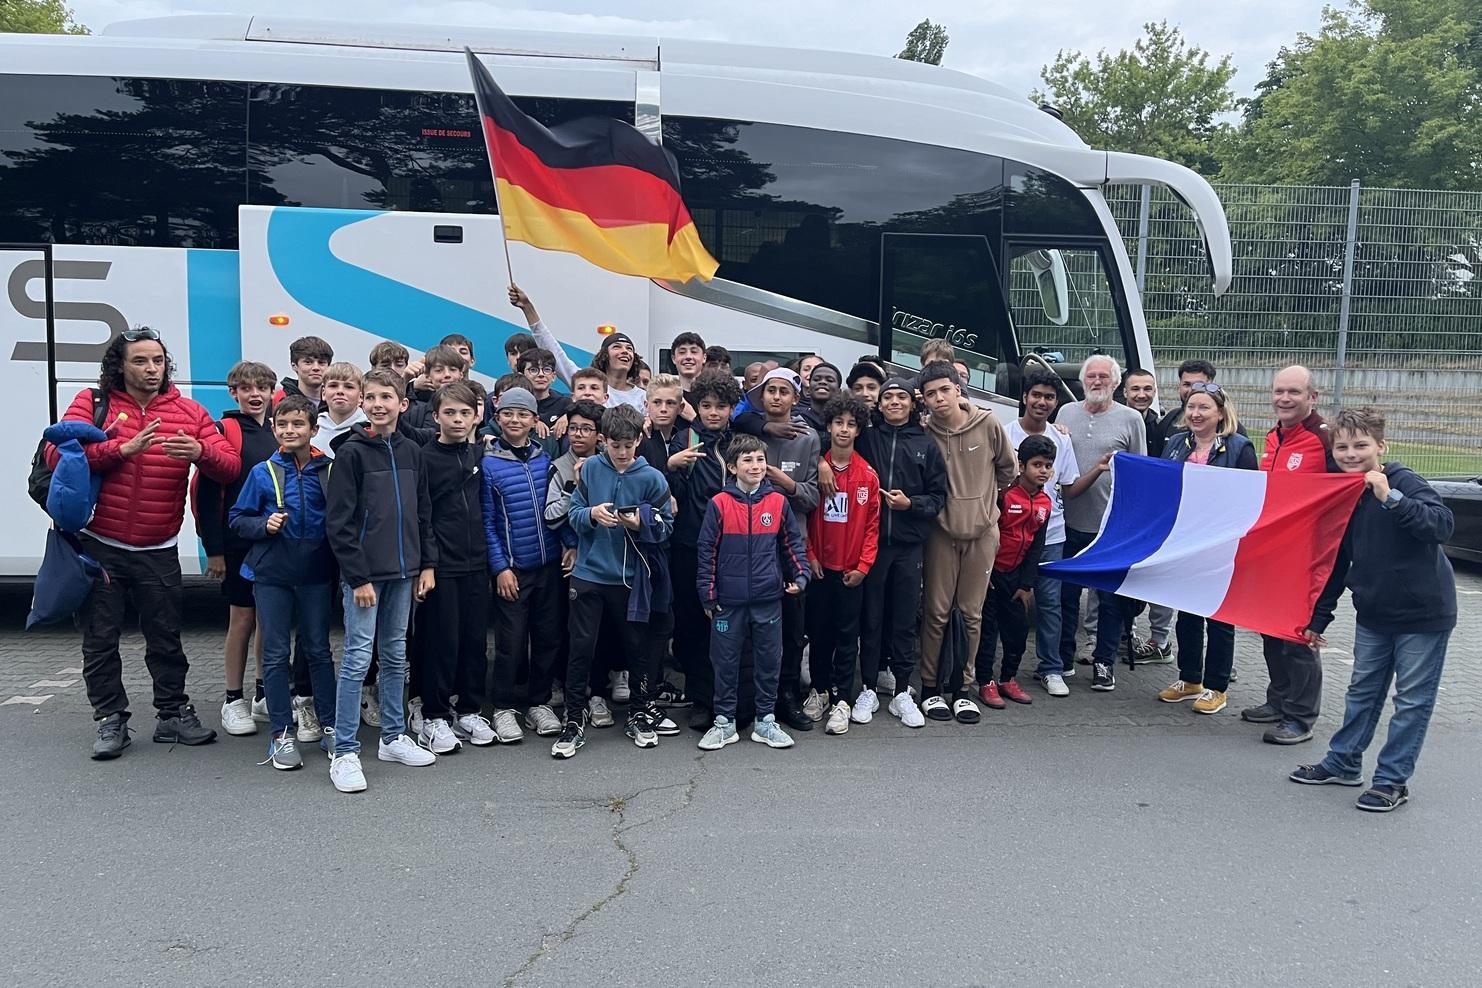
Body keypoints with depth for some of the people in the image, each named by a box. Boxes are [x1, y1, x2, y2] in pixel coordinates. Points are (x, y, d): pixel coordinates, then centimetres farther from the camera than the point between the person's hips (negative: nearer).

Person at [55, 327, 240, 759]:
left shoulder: (189, 412, 1)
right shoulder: (92, 403, -2)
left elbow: (230, 467, -7)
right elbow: (57, 454, -16)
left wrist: (200, 452, -28)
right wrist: (123, 449, -25)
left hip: (158, 552, 1)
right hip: (98, 546, -1)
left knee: (166, 638, 8)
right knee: (100, 638, 6)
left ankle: (174, 714, 22)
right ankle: (111, 720, 17)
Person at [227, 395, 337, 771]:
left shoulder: (329, 470, -1)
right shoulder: (263, 472, 0)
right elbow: (238, 519, 4)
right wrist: (264, 524, -15)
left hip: (315, 574, 0)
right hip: (271, 574, 0)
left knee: (319, 650, 9)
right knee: (276, 654, 5)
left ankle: (330, 725, 20)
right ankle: (282, 734, 14)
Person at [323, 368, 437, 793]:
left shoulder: (411, 452, 9)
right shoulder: (351, 452, -8)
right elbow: (338, 522, -11)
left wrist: (427, 563, 8)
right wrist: (357, 577, -15)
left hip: (402, 572, 6)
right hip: (364, 573, -6)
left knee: (396, 656, 13)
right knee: (357, 658, -5)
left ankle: (393, 738, 25)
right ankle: (344, 753, 2)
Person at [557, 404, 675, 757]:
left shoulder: (652, 478, -5)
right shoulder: (591, 469, -1)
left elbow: (665, 526, -4)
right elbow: (574, 514, 0)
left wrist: (640, 524, -22)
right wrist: (592, 514, -20)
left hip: (631, 578, 0)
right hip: (589, 573, 0)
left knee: (637, 647, 11)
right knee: (581, 647, 2)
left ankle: (640, 715, 30)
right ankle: (574, 721, 14)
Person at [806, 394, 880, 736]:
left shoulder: (868, 475, -1)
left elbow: (872, 524, 0)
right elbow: (804, 516, 2)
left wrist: (863, 566, -6)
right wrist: (809, 556, -4)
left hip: (851, 570, -1)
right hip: (819, 566, 1)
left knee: (847, 635, 2)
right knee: (818, 632, 10)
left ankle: (842, 701, 7)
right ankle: (819, 688, 26)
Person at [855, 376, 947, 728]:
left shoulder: (926, 445, 7)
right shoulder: (866, 439, 5)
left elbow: (939, 495, 8)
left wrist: (910, 503, -8)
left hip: (909, 543, 1)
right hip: (871, 539, -1)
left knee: (906, 619, 5)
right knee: (871, 616, 5)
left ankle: (902, 692, 13)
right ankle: (869, 686, 16)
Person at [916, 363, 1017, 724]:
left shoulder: (987, 424, -6)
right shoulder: (925, 433, -9)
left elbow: (1007, 468, 9)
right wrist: (938, 507, -2)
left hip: (982, 532, 1)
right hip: (942, 532, -1)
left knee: (971, 613, 8)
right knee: (936, 612, 3)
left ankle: (964, 687, 19)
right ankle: (930, 687, 15)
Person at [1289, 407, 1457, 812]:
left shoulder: (1402, 480, -17)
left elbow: (1443, 524, -32)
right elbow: (1337, 562, 10)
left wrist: (1390, 498, -40)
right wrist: (1319, 617, 12)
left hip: (1423, 612, -6)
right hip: (1373, 612, 6)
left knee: (1412, 699, 4)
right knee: (1362, 689, 16)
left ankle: (1392, 781, 13)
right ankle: (1343, 763, 28)